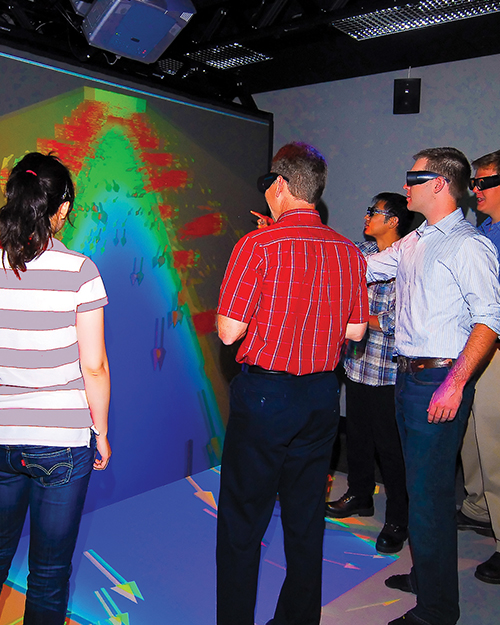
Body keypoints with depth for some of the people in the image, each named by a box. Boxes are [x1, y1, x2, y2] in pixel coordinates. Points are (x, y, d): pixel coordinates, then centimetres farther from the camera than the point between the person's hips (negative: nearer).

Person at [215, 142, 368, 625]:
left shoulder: (258, 245, -14)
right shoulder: (349, 251, 2)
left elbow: (229, 331, -15)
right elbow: (354, 331, 6)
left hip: (265, 393, -5)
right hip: (321, 396, 6)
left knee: (242, 522, 10)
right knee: (306, 519, 19)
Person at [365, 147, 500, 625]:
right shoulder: (412, 244, 14)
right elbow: (360, 269, 21)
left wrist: (454, 384, -23)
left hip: (440, 381, -8)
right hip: (409, 375, 8)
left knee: (428, 495, 0)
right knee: (418, 485, 19)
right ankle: (424, 576, 38)